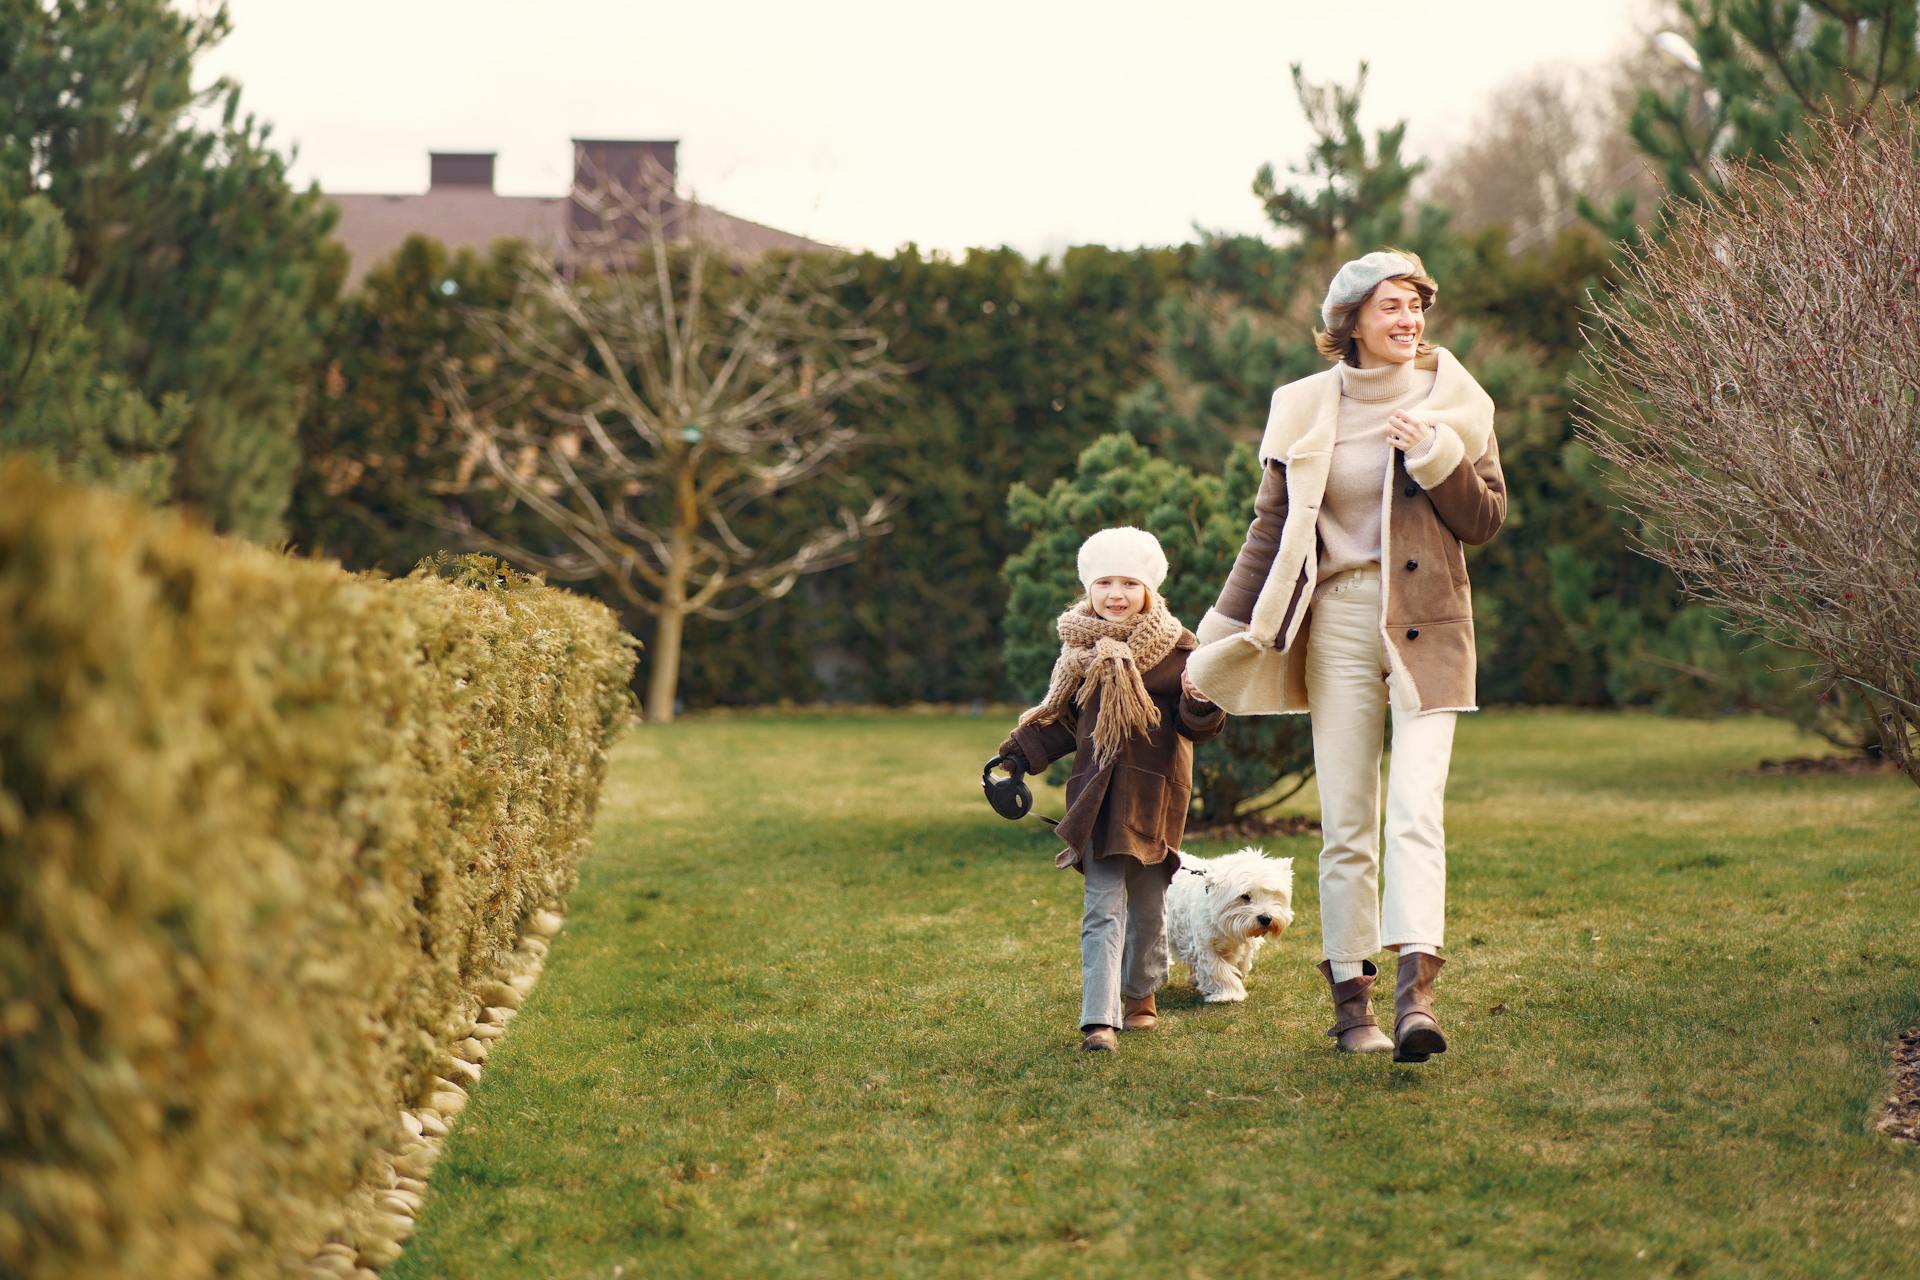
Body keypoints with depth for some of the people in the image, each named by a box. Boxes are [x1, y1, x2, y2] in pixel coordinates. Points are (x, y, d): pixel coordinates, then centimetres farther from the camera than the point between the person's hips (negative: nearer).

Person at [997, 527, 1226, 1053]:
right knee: (1103, 905, -9)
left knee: (1148, 904, 10)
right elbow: (1060, 721, 18)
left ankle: (1141, 995, 33)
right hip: (1096, 794, 1)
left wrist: (1202, 702, -24)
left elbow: (1197, 724, -3)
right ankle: (1099, 1019, -15)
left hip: (1154, 792, -1)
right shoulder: (1080, 650, 7)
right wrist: (1019, 756, 10)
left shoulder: (1174, 647, -1)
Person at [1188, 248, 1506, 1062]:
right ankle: (1351, 998, 9)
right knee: (1344, 821, 2)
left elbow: (1487, 519, 4)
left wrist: (1436, 454, -11)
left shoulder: (1453, 401, 4)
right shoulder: (1305, 409, 5)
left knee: (1416, 806, -15)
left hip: (1426, 625, -1)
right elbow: (1272, 530, 10)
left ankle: (1414, 990, -24)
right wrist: (1223, 636, 8)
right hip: (1338, 622, 1)